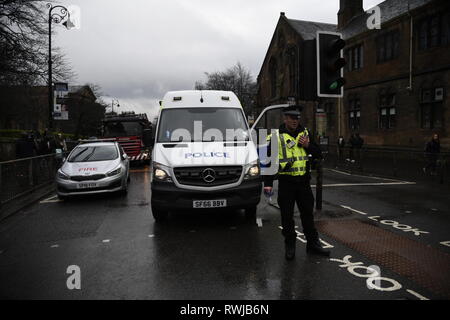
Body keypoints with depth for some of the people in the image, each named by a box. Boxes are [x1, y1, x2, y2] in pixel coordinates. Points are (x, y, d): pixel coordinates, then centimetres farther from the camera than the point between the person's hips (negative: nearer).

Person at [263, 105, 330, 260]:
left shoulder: (305, 133, 10)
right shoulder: (276, 137, -3)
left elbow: (318, 153, 12)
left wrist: (307, 145, -8)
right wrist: (268, 183, -10)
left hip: (303, 181, 3)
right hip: (286, 182, -3)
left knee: (308, 213, 13)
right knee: (287, 216, 6)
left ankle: (312, 243, 28)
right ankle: (290, 245, 23)